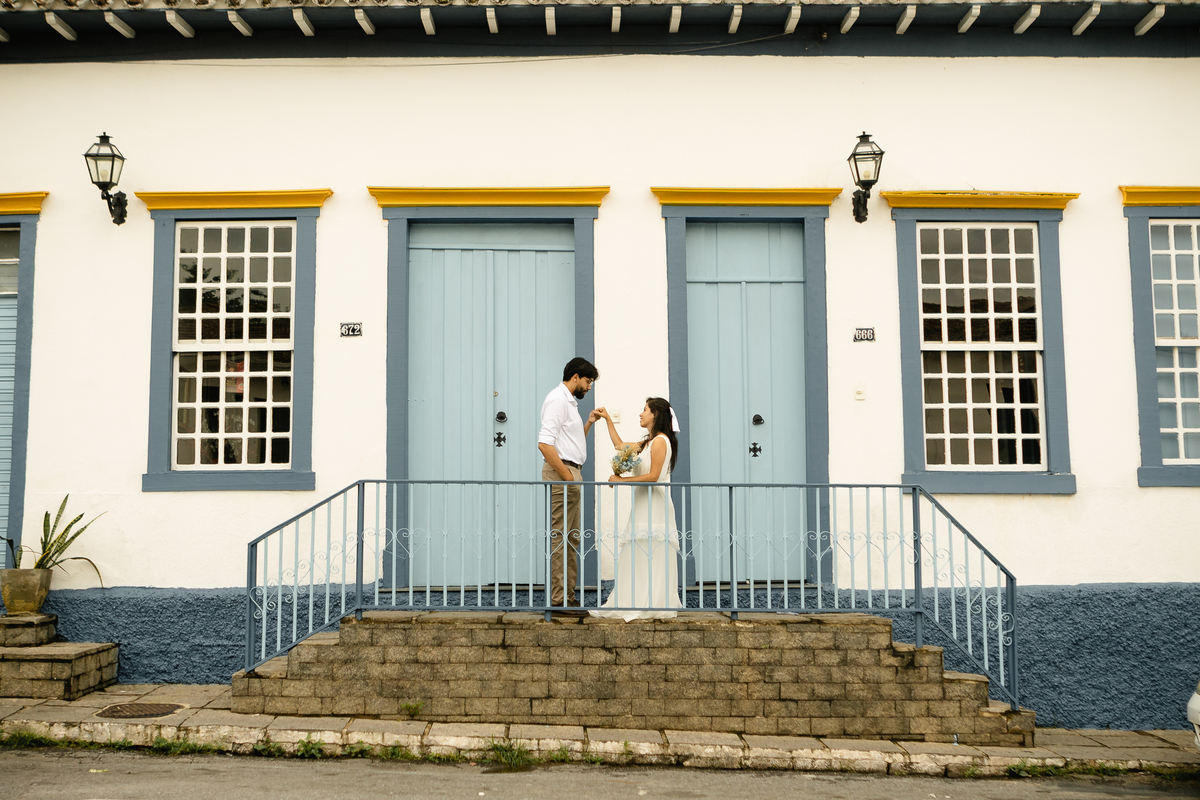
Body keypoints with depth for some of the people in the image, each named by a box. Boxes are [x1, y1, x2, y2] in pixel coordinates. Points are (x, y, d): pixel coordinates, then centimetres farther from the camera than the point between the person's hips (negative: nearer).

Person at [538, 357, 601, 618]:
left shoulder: (569, 401, 21)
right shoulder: (558, 399, -11)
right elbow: (545, 444, -22)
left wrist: (588, 423, 16)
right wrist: (567, 477, -21)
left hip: (571, 474, 11)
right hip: (561, 472, -11)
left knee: (571, 538, 13)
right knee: (560, 538, -9)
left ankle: (568, 598, 19)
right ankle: (559, 600, -7)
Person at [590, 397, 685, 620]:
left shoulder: (660, 441, -10)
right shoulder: (648, 442, 18)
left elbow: (653, 476, -18)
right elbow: (620, 445, 29)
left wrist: (622, 480, -16)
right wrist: (608, 420, 31)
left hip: (654, 507, -9)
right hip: (643, 506, 9)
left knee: (649, 558, -7)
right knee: (639, 558, 7)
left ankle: (651, 605, -4)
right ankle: (638, 604, 7)